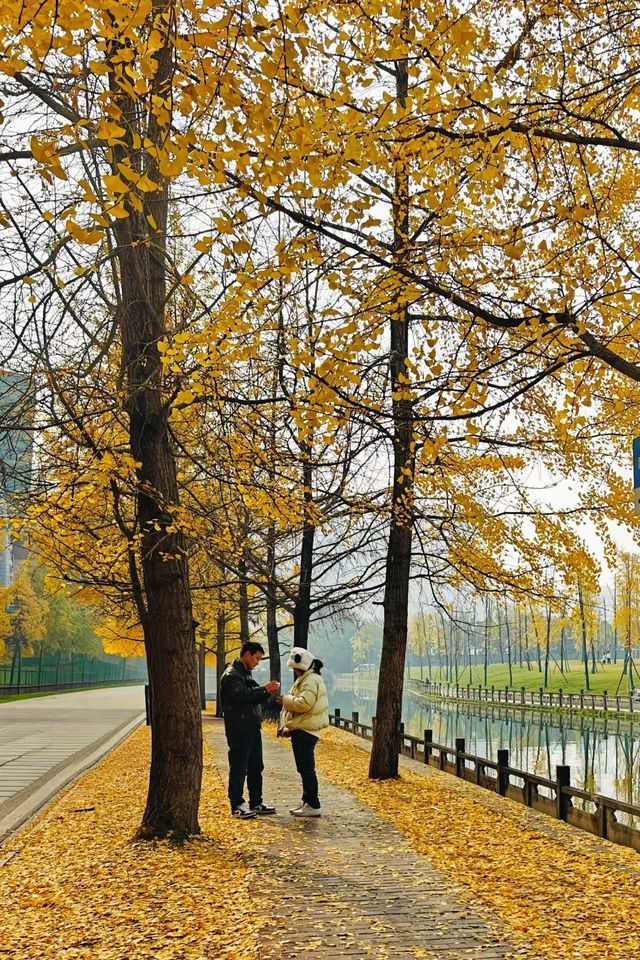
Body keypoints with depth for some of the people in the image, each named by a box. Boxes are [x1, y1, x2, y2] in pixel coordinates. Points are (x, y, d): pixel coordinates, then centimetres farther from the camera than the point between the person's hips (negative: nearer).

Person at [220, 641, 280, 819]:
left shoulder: (246, 673, 20)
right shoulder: (231, 674, -11)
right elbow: (241, 695, -25)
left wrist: (267, 692, 3)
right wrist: (264, 689, -20)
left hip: (253, 727, 10)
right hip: (239, 729, -10)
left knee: (256, 767, 14)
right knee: (239, 768, -4)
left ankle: (256, 803, 22)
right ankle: (237, 806, 1)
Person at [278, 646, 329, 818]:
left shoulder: (311, 681, -16)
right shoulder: (305, 679, 19)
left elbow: (304, 703, -27)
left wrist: (286, 700, -13)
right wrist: (290, 726, 18)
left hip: (305, 731, -11)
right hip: (302, 730, 11)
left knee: (306, 768, -8)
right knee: (305, 769, 16)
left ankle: (313, 806, -5)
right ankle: (307, 802, 24)